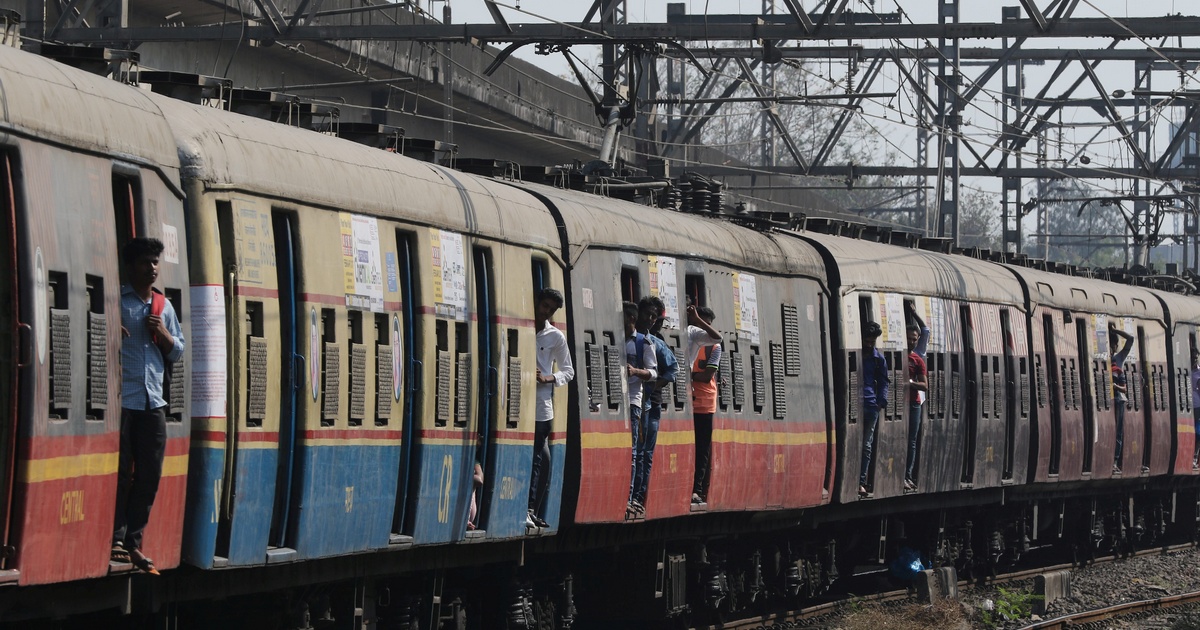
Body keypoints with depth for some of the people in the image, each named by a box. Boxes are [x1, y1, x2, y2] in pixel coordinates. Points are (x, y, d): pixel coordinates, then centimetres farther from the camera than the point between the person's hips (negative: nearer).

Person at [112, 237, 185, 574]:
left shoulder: (164, 306, 17)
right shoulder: (115, 300, 1)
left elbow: (177, 352, 21)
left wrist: (163, 334, 1)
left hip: (153, 401, 6)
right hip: (122, 399, -6)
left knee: (149, 475, 5)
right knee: (121, 473, -7)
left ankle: (133, 542, 11)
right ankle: (116, 539, -4)